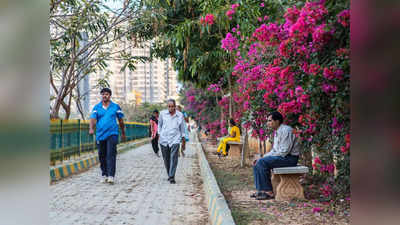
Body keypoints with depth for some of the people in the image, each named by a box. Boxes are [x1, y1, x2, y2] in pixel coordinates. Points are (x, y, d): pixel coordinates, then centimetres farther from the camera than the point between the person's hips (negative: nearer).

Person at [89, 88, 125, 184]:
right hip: (100, 135, 2)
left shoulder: (116, 107, 6)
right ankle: (104, 174, 22)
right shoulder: (96, 107, 7)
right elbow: (93, 119, -6)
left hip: (112, 134, -2)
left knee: (111, 154, -13)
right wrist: (91, 128, -25)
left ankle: (111, 175, -17)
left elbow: (121, 121, 15)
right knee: (102, 156, 8)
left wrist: (123, 133, 20)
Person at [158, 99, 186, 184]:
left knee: (173, 158, -14)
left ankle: (172, 177, -14)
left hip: (175, 139, -1)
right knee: (166, 159, 8)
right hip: (164, 139, 2)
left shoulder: (180, 115, 2)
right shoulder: (162, 113, 1)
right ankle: (169, 175, 26)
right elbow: (160, 124, 17)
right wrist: (159, 134, 14)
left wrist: (183, 141, 15)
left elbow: (182, 128, 12)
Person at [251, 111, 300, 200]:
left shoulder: (286, 130, -16)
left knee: (262, 162, -23)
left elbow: (284, 151, -22)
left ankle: (269, 192, -19)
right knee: (257, 163, 2)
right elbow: (274, 150, 21)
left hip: (290, 158, -10)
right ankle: (261, 190, -1)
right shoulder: (277, 132, 16)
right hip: (281, 157, 10)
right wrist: (262, 157, 5)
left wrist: (265, 157, -15)